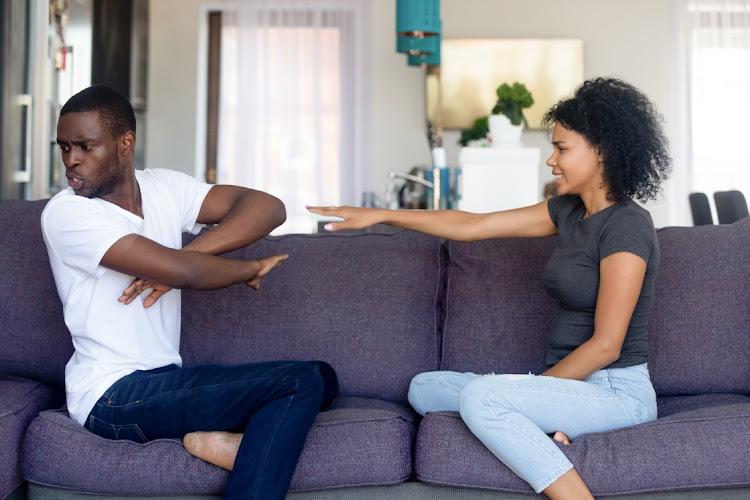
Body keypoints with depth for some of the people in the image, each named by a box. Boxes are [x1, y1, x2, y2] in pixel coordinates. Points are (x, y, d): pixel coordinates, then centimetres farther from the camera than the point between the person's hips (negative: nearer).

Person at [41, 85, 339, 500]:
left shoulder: (163, 187, 7)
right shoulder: (65, 213, -12)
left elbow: (269, 208, -4)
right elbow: (181, 271, -24)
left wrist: (186, 257, -17)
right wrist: (251, 269, -6)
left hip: (167, 376, 7)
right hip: (113, 394, -7)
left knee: (321, 376, 1)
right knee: (299, 384, -19)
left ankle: (222, 438, -16)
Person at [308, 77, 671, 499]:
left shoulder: (626, 226, -17)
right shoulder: (569, 211, 9)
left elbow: (605, 346, -18)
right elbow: (472, 226, 12)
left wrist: (538, 386, -9)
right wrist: (379, 215, 12)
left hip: (617, 392, -9)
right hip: (574, 382, 9)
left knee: (481, 395, -31)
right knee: (425, 388, 6)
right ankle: (538, 436, -12)